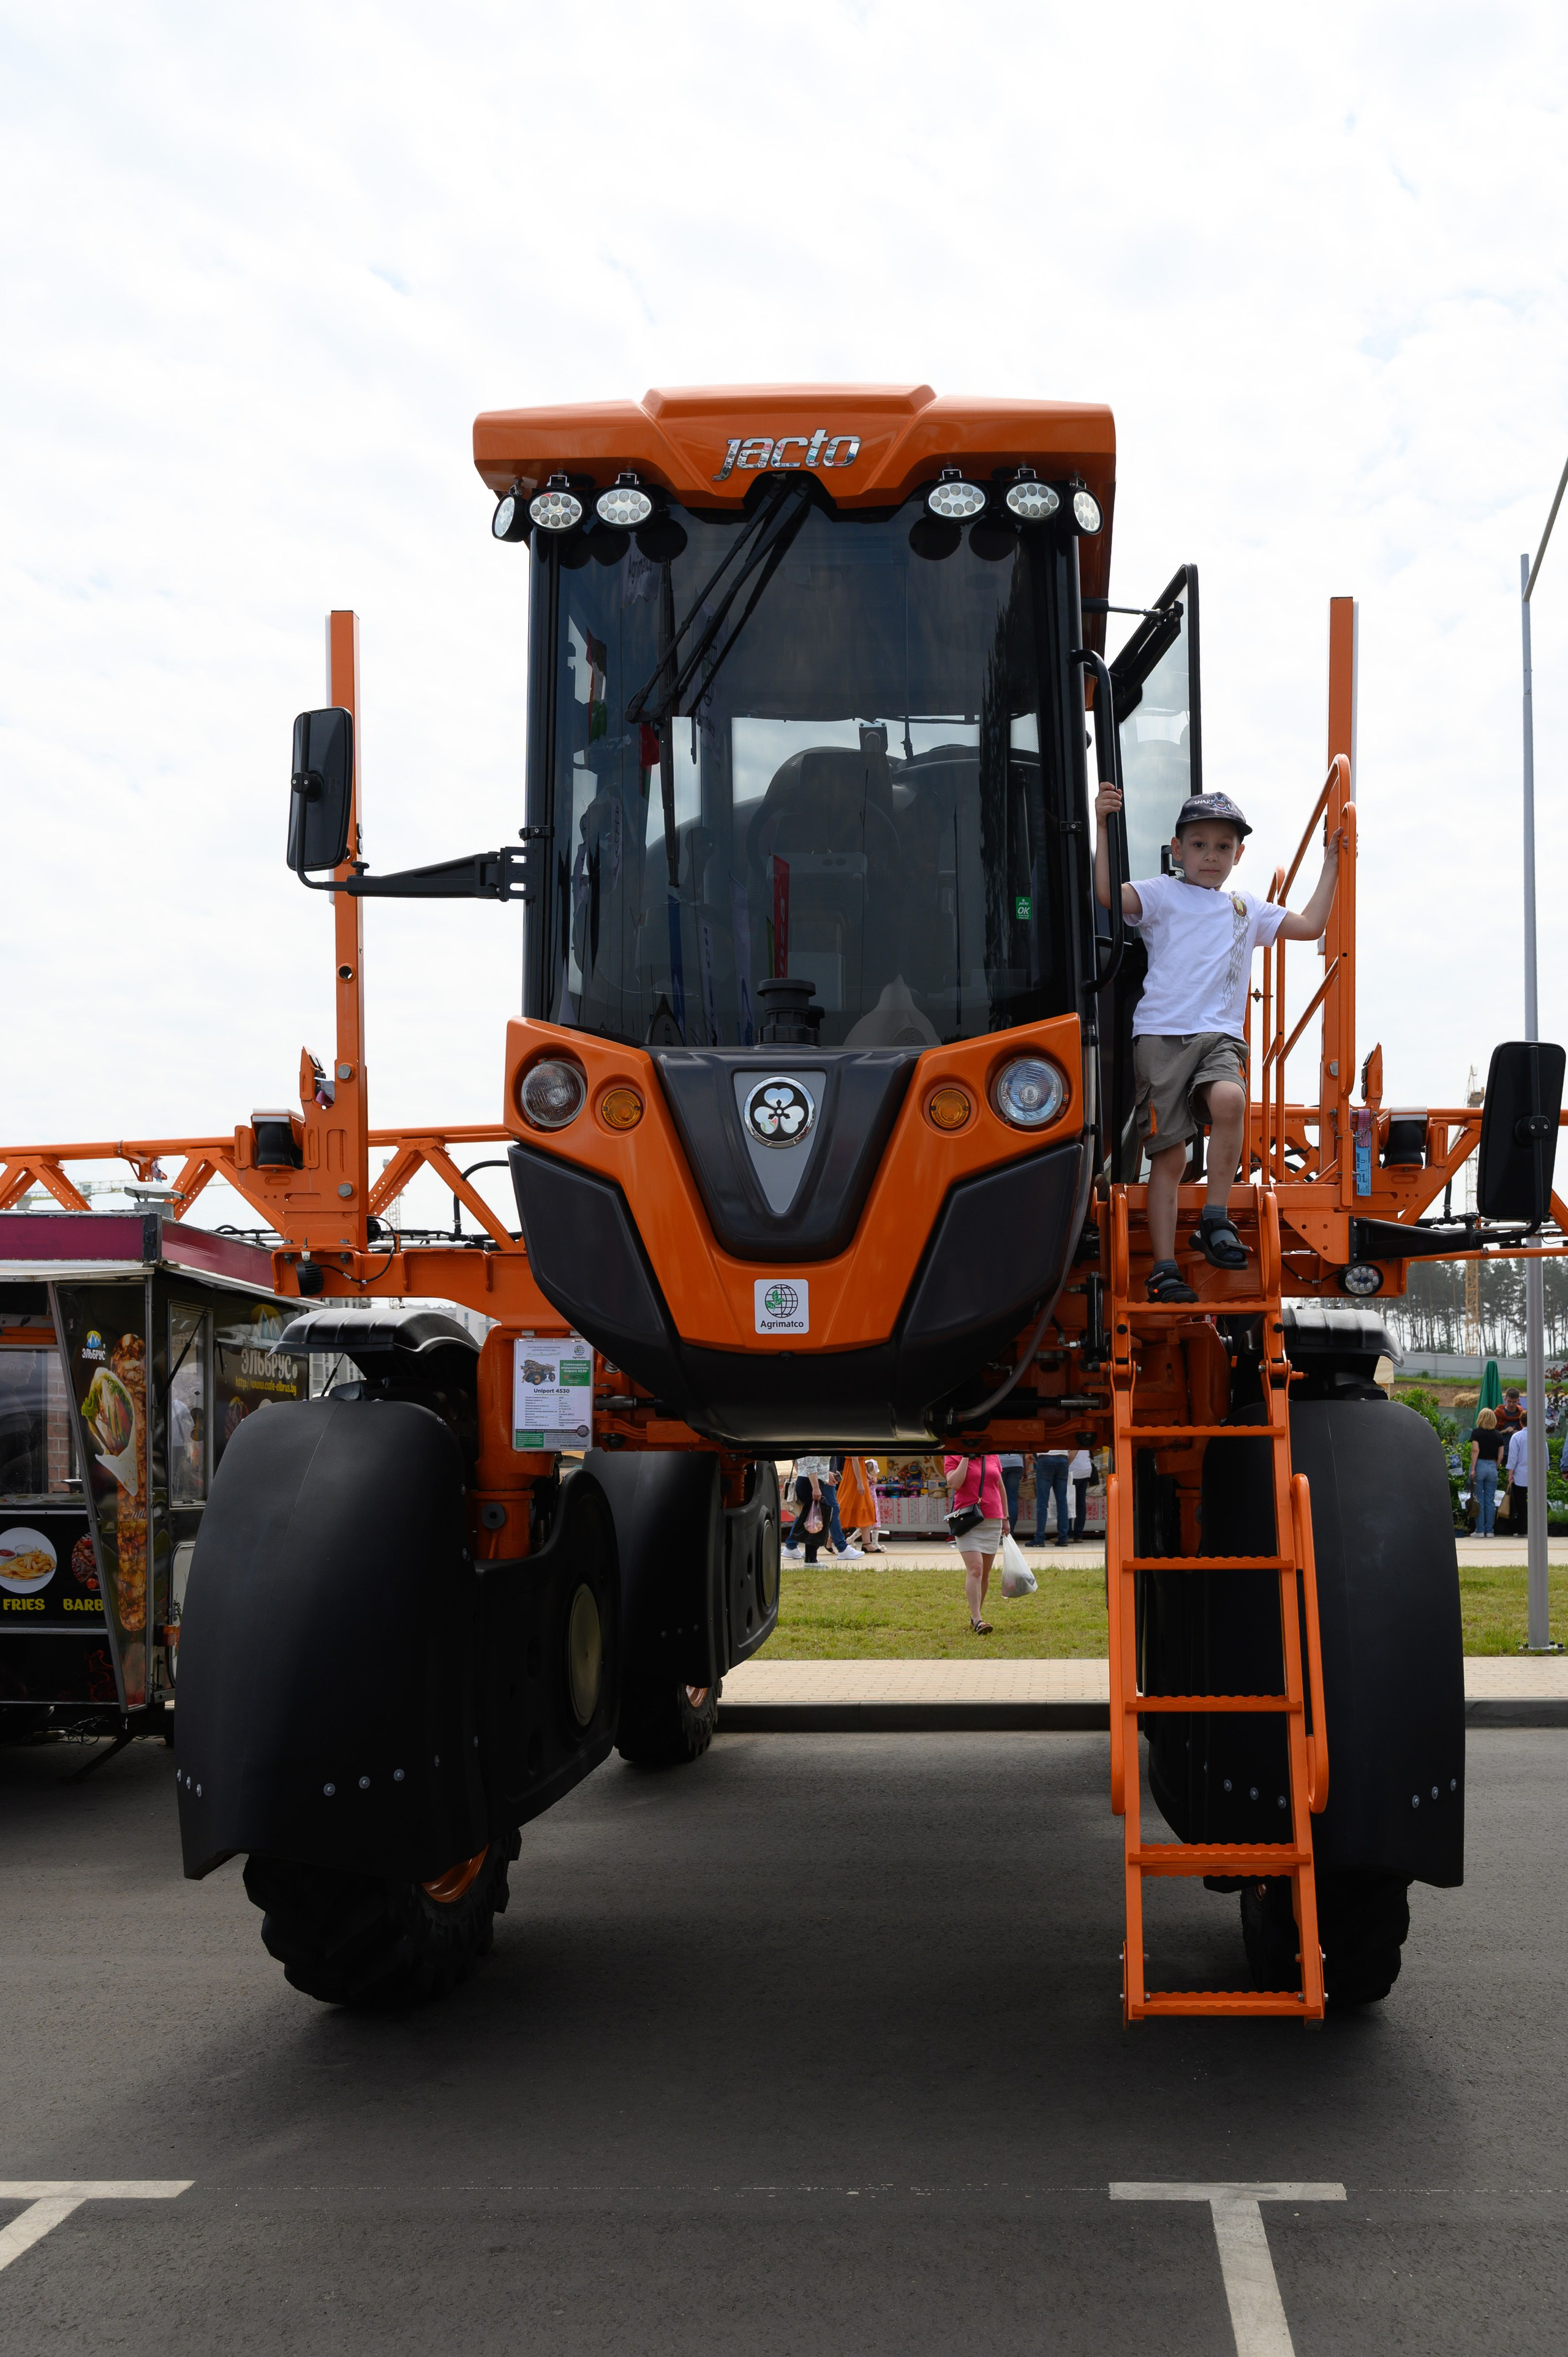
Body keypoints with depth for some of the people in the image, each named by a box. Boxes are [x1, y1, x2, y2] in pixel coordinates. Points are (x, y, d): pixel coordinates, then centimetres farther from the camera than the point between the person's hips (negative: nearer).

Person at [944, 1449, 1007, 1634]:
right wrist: (966, 1457, -15)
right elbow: (954, 1483, -20)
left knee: (985, 1572, 11)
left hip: (992, 1521, 5)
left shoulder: (992, 1456, 11)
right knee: (975, 1570, -17)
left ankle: (976, 1615, 24)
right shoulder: (953, 1457, -3)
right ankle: (977, 1621, -19)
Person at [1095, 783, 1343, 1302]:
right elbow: (1107, 894, -10)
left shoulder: (1246, 908, 23)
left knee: (1229, 1100, -31)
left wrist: (1331, 863, 24)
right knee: (1169, 1156, -6)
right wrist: (1103, 827, -16)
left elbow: (1309, 925, 25)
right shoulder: (1162, 895, 7)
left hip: (1220, 1035, 3)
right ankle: (1164, 1269, 1)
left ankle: (1215, 1218, -17)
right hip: (1161, 1033, -3)